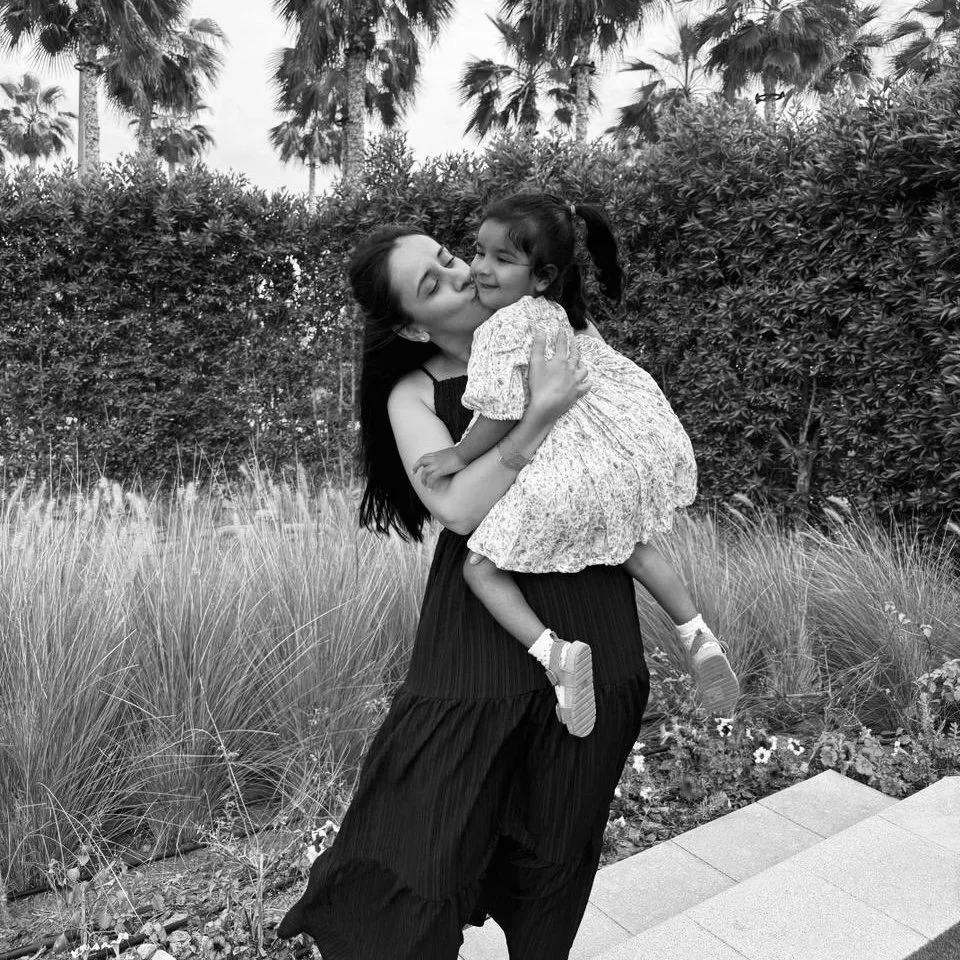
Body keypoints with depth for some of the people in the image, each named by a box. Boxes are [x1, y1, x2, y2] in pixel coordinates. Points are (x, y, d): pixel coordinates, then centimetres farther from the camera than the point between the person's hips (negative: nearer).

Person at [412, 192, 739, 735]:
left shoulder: (504, 326, -12)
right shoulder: (558, 312, 15)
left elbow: (503, 413, -17)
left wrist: (459, 456, -3)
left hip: (571, 473, -9)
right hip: (639, 442, 9)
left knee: (481, 567, 5)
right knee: (631, 542, 35)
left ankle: (554, 651, -13)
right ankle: (698, 636, 28)